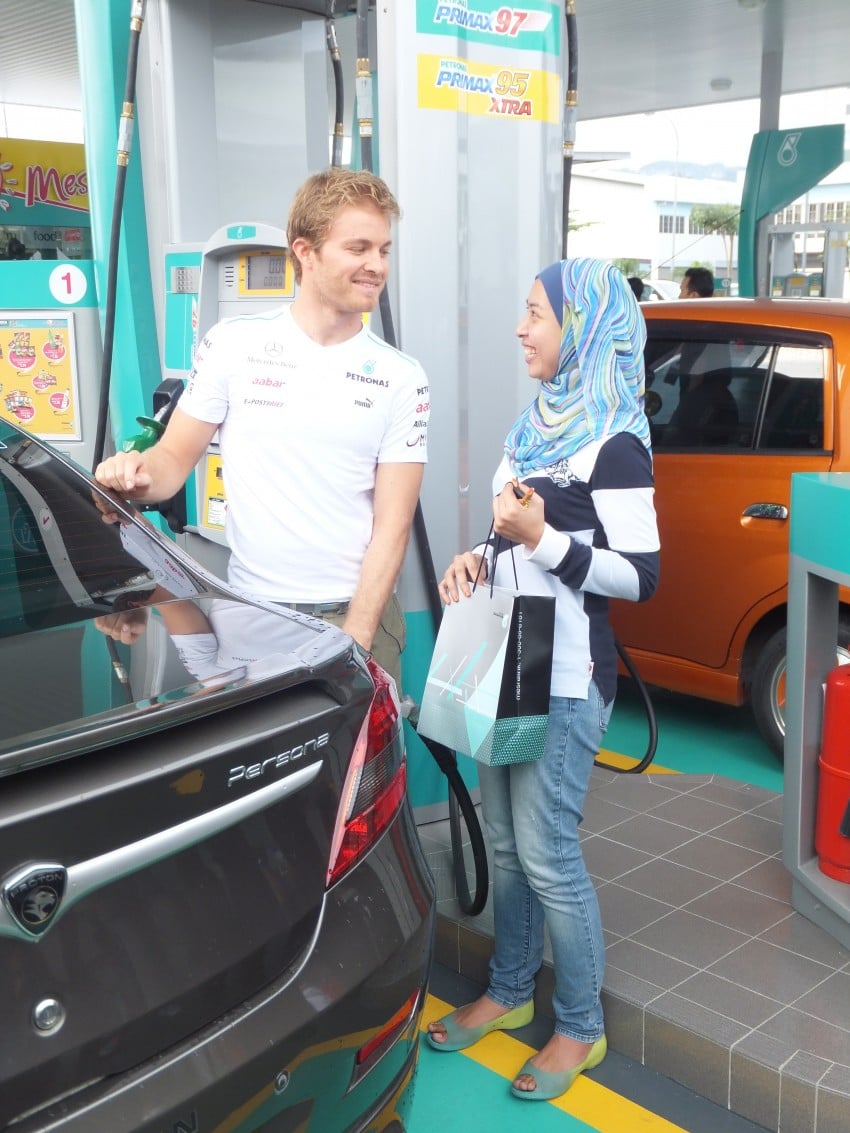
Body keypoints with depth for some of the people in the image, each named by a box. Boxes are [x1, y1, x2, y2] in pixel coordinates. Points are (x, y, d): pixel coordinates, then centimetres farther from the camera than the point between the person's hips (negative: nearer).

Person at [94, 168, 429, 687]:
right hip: (250, 612, 0)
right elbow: (176, 457, 4)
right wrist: (139, 474, -20)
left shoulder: (402, 378, 0)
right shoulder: (234, 345, -1)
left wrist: (355, 640, -13)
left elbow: (392, 526, -4)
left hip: (358, 615, 0)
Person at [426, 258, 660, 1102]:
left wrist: (542, 539, -25)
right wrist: (482, 558, 4)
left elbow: (640, 576, -16)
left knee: (546, 854, -1)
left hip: (565, 677, -8)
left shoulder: (612, 443, -13)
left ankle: (580, 1027, 18)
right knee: (502, 842, 16)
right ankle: (508, 991, 34)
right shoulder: (539, 423, 13)